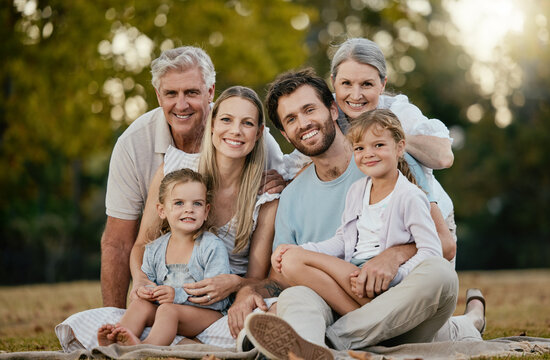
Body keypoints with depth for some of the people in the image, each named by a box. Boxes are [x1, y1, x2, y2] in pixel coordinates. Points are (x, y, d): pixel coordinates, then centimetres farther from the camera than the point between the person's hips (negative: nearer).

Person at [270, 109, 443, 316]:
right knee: (291, 262, -20)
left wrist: (393, 277, -23)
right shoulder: (356, 190, 18)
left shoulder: (410, 196, -3)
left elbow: (432, 252, -9)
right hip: (350, 272, 8)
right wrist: (297, 251, 3)